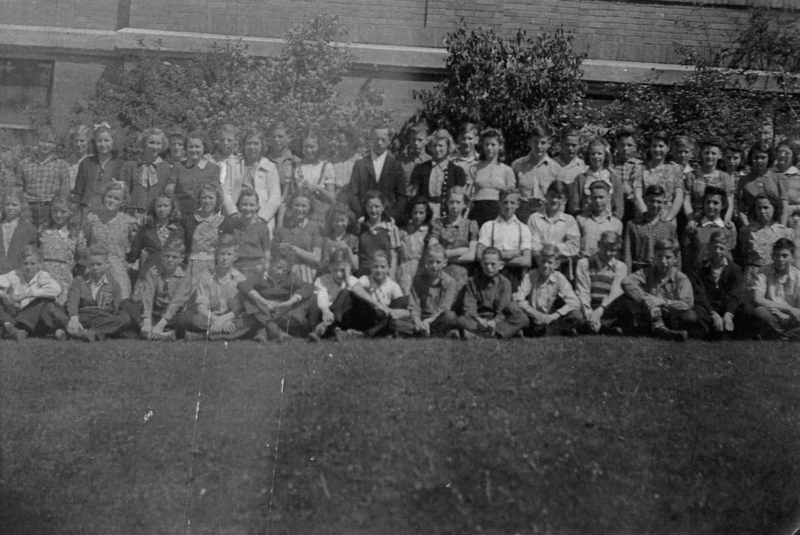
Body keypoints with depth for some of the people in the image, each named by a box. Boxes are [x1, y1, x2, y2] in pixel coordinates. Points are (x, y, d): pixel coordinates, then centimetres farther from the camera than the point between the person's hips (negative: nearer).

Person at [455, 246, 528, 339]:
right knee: (460, 320, -30)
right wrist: (478, 319, -26)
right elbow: (469, 307, -4)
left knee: (523, 319, -27)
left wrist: (495, 321, -27)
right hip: (479, 319, -1)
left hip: (497, 320, 1)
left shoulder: (504, 283, 5)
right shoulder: (473, 281, 6)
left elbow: (503, 309, -6)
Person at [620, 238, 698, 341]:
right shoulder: (647, 273, -2)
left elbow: (687, 304, -19)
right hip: (649, 318, 1)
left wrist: (662, 302, -32)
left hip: (670, 318, -1)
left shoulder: (681, 279, -5)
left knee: (691, 317, -29)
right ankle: (659, 329, -27)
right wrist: (646, 298, -34)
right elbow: (626, 283, -20)